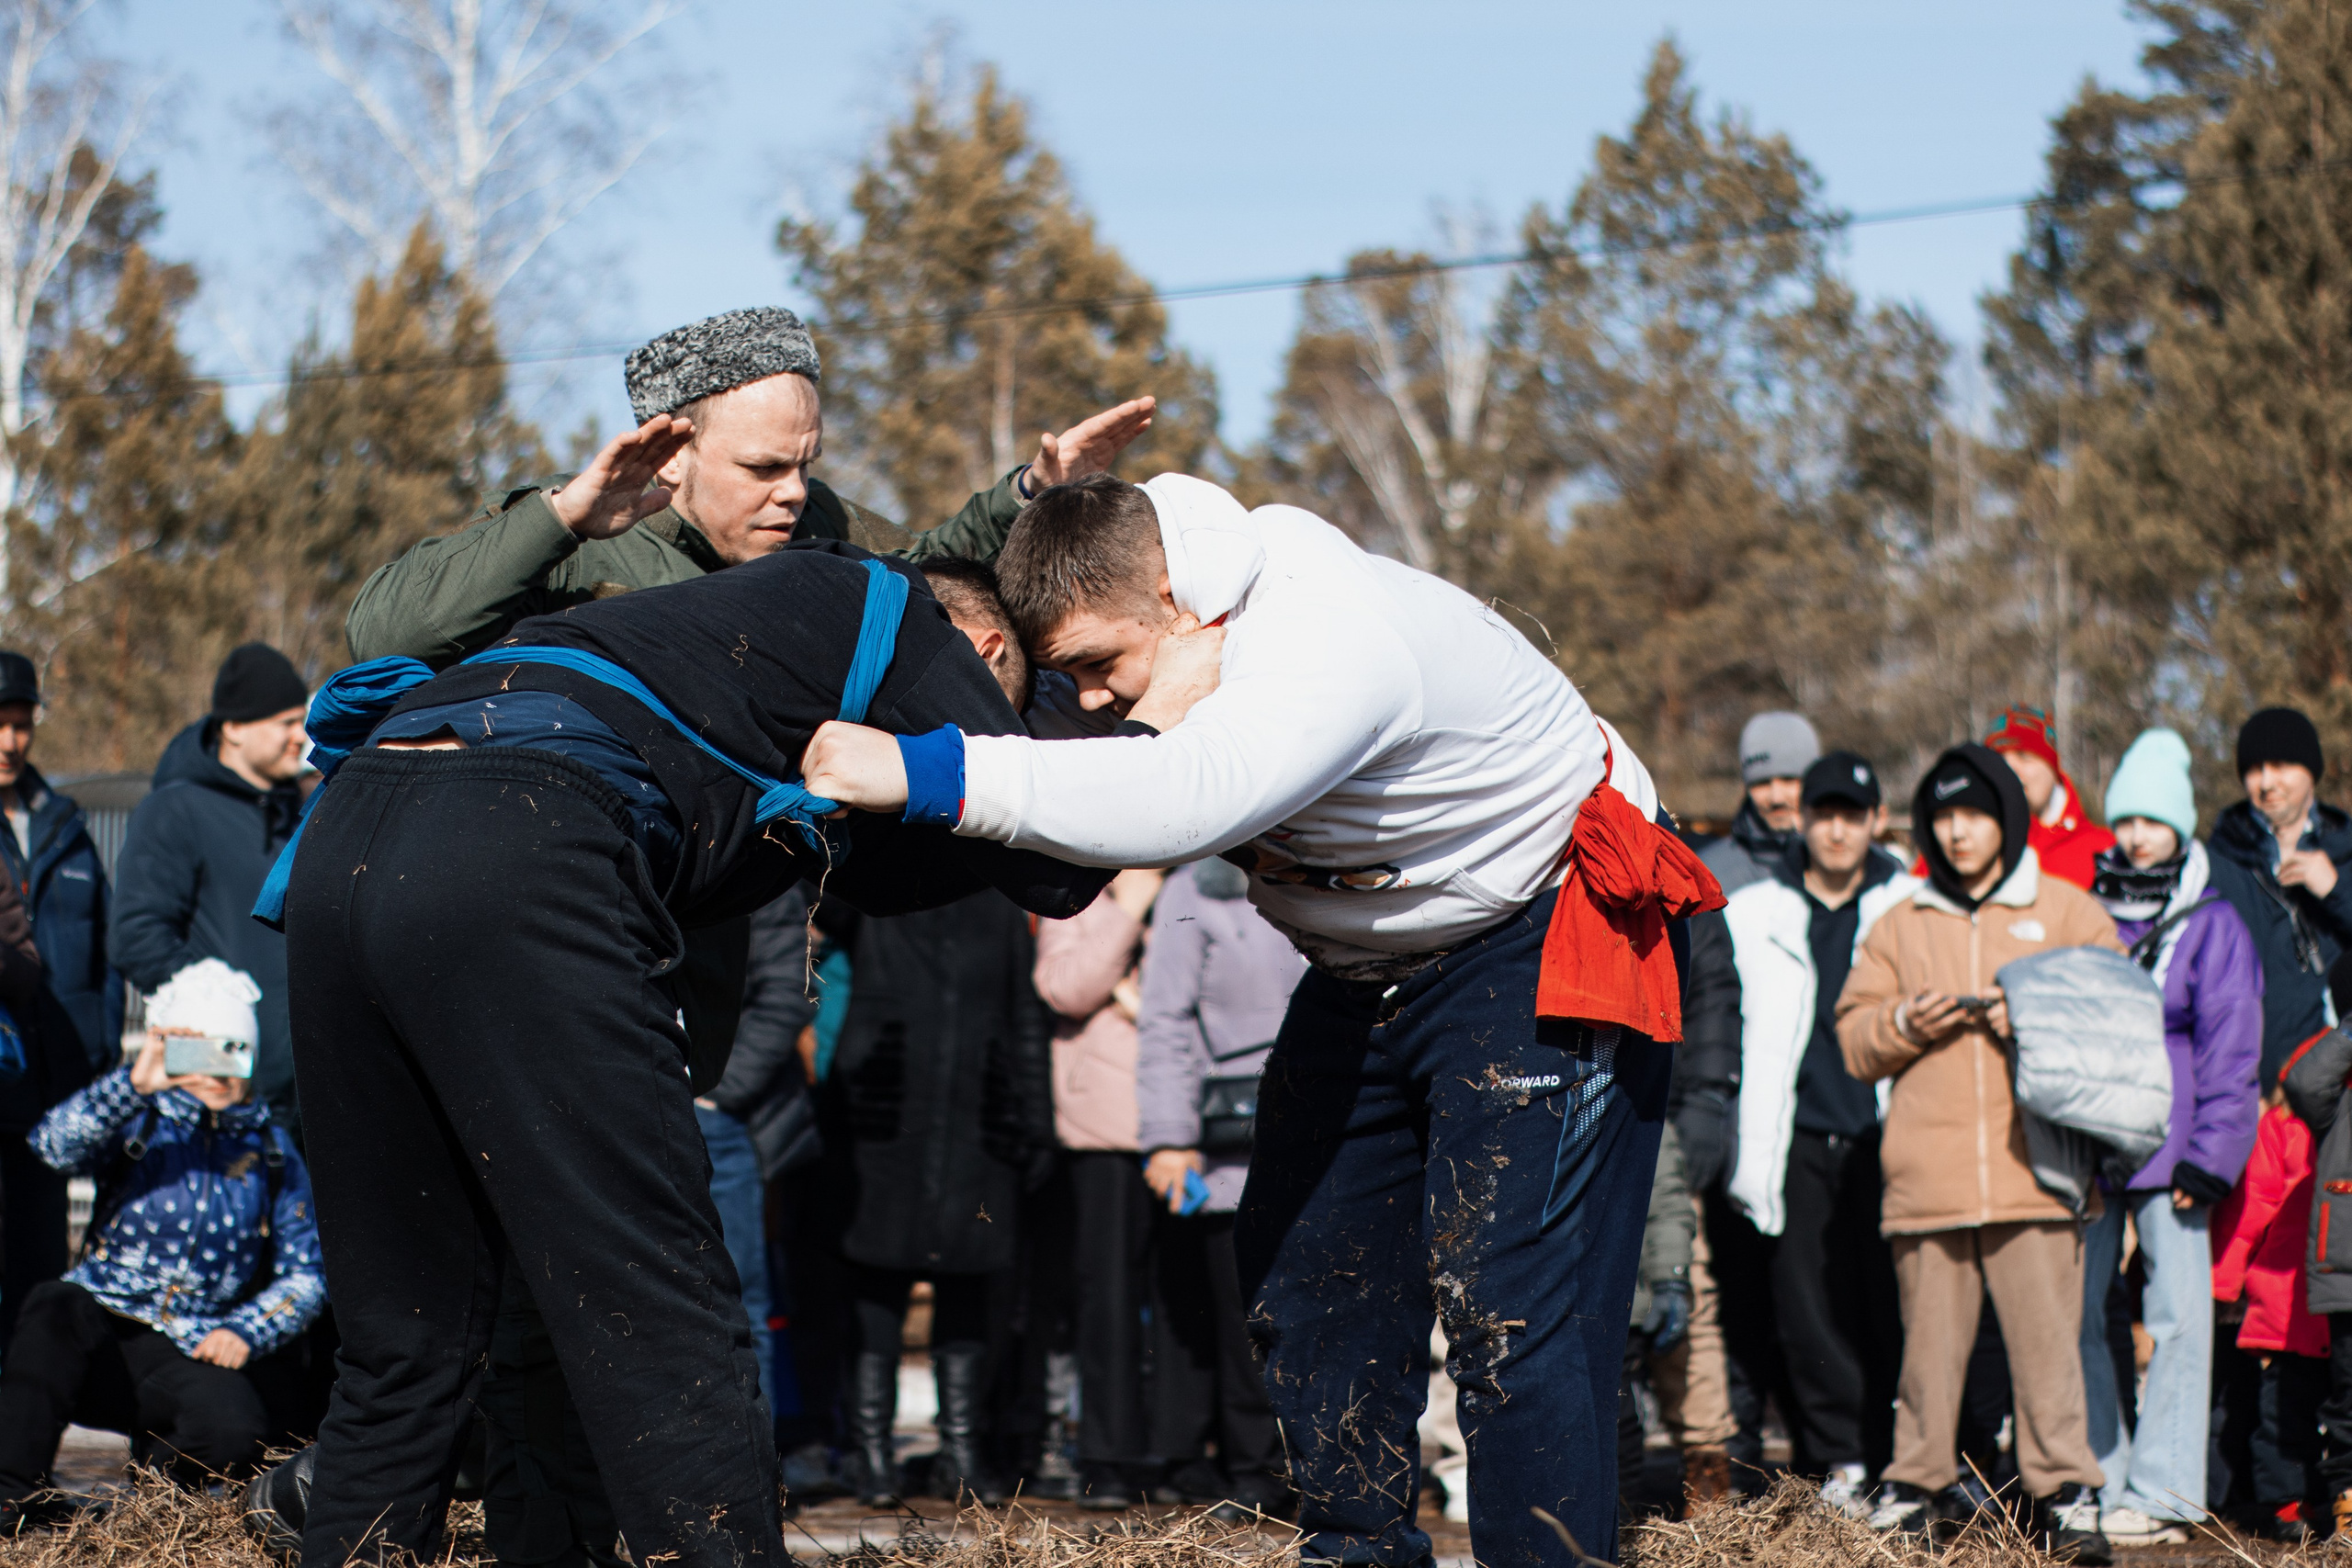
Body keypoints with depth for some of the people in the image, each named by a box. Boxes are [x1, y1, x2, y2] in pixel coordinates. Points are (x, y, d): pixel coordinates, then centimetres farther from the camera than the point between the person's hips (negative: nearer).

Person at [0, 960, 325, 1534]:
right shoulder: (139, 1121, 7)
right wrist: (133, 1085, -30)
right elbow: (54, 1144, -16)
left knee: (234, 1434, -32)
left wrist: (245, 1331, -7)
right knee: (55, 1304, -36)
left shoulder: (269, 1151, 13)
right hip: (97, 1333, -1)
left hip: (192, 1355, 1)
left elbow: (304, 1275, 12)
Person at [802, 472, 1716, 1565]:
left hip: (1539, 939, -9)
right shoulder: (1160, 644, -6)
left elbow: (1184, 799, -53)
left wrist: (928, 775, -56)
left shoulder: (1330, 641, -36)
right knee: (1300, 1261, 8)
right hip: (1375, 965, 9)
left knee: (1504, 1294, -16)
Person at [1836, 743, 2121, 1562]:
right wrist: (1905, 1023, -7)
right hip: (1927, 1177, 2)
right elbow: (1854, 1040, 13)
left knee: (2047, 1335, -7)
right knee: (1929, 1336, 4)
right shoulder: (1899, 927, 17)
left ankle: (2066, 1493, -2)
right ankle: (1920, 1483, 14)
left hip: (2034, 1171, -2)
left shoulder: (2069, 915, 11)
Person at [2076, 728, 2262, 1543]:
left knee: (2178, 1316, -7)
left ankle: (2161, 1492, -4)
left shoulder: (2212, 925, 3)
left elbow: (2227, 1052, 0)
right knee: (2073, 1314, 1)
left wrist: (2210, 1156, -7)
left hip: (2169, 1145, -3)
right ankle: (2099, 1484, 8)